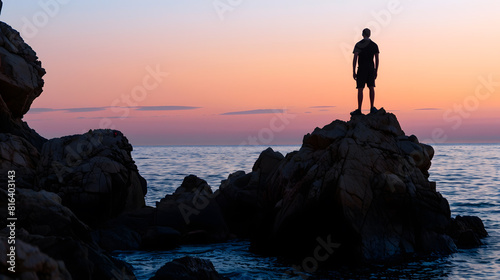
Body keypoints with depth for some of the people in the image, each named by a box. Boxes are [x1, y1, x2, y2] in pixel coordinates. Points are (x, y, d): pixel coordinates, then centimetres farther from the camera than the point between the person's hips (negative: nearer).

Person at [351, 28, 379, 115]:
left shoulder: (358, 44, -7)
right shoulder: (374, 45, 5)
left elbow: (355, 58, -12)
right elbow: (377, 59, 6)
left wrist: (353, 72, -9)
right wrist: (376, 71, 13)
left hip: (362, 69, -3)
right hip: (371, 69, 3)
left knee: (360, 89, -2)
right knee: (371, 87, 8)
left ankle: (359, 110, -3)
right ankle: (372, 108, 5)